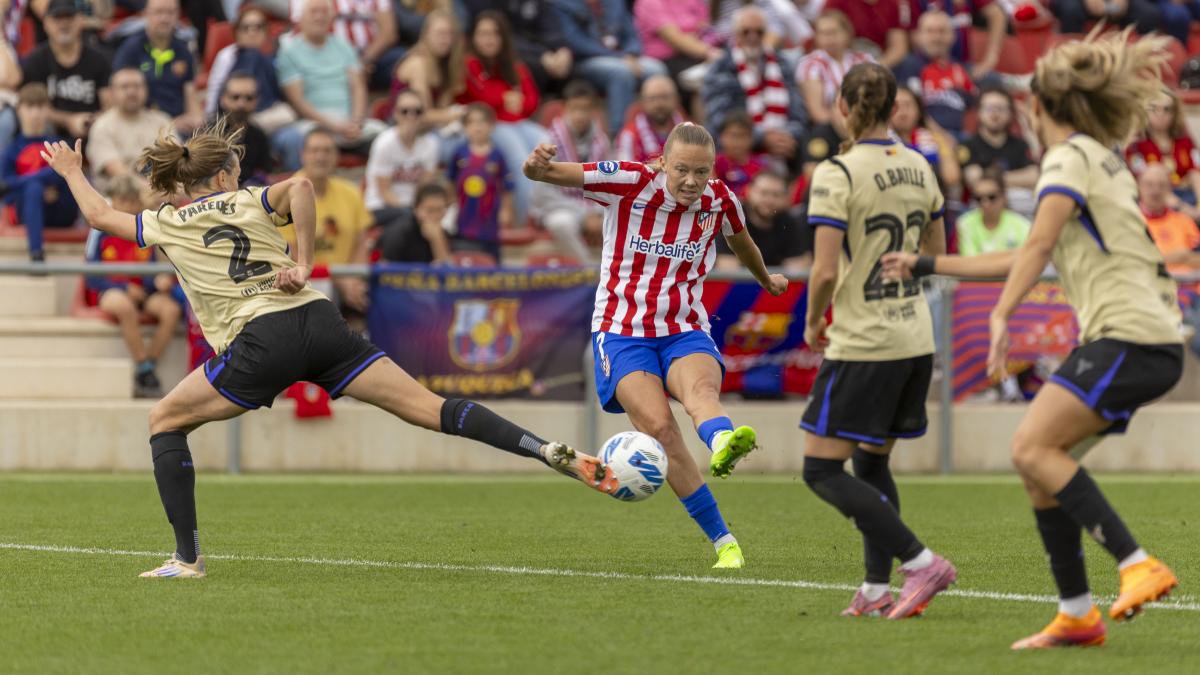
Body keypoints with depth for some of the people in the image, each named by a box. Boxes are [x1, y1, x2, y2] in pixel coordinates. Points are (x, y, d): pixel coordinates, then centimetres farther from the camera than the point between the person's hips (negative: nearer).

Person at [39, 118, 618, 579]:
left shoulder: (168, 225, 16)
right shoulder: (249, 204, 18)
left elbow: (101, 216, 31)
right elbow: (300, 185, -4)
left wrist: (71, 172, 49)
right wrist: (303, 264, 0)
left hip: (260, 343, -3)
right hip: (320, 325, 3)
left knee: (165, 421, 16)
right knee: (427, 407, -2)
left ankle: (187, 557, 7)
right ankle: (551, 453, -17)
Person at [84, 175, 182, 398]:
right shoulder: (101, 231, -2)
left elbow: (148, 277, 10)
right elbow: (92, 278, -4)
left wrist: (159, 282, -14)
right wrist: (125, 289, -15)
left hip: (138, 293, 4)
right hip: (108, 293, -4)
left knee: (171, 309, -26)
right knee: (125, 306, -39)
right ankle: (144, 369, -27)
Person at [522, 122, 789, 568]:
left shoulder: (720, 201, 1)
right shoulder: (629, 184, -10)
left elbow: (741, 241, 26)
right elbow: (543, 173, -13)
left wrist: (766, 280, 45)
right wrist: (537, 166, -38)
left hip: (686, 333, 2)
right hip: (622, 333, -2)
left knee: (700, 387, -34)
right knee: (659, 426, -24)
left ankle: (722, 443, -70)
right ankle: (723, 542, -20)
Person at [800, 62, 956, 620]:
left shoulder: (836, 175, -15)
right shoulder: (918, 167, 6)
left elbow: (825, 270, -19)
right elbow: (936, 255, 16)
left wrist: (813, 323, -2)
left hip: (863, 345, -7)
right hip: (915, 339, 7)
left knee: (822, 469, -1)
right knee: (873, 463, 17)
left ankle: (920, 562, -11)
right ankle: (876, 590, 11)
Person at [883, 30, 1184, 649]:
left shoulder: (1071, 157, -4)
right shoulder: (1101, 160, 25)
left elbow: (1040, 245, -21)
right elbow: (1028, 260, 32)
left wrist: (1001, 316, -30)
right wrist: (927, 266, 35)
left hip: (1127, 336, -9)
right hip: (1150, 344, 9)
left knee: (1033, 447, -19)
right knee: (1039, 463, 7)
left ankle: (1137, 564, -26)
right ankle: (1076, 615, 6)